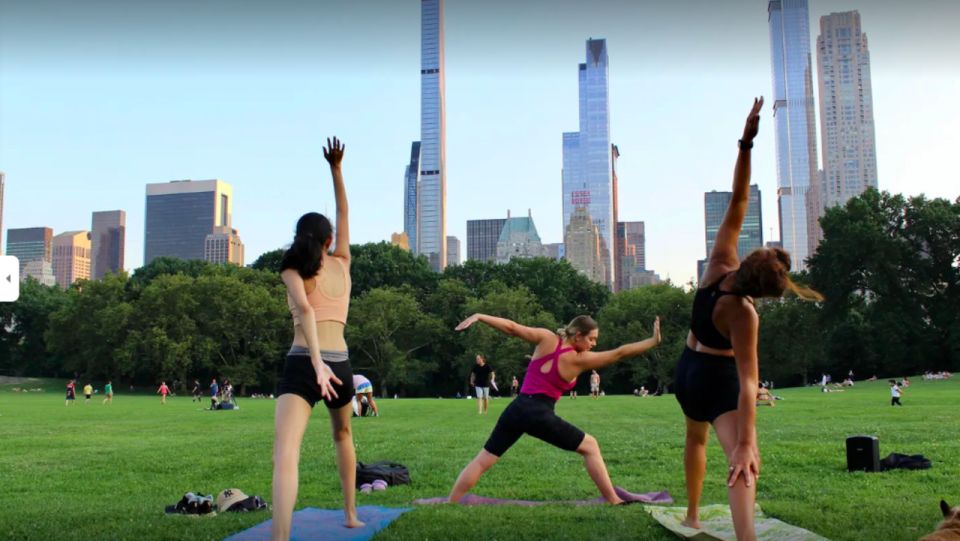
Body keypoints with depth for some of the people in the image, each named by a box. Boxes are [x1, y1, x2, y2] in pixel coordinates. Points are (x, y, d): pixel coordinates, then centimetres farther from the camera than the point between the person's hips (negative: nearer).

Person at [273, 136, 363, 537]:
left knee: (284, 455, -18)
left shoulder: (293, 270, 2)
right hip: (340, 364, 4)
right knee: (343, 435, 32)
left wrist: (317, 362, -27)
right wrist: (336, 168, 29)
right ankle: (351, 513, 39)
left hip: (302, 364, -4)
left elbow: (304, 308, -18)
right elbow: (344, 213, 26)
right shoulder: (342, 263, 13)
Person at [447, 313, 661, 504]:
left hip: (516, 409, 4)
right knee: (590, 447, 13)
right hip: (540, 415, -4)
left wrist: (478, 317, 2)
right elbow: (619, 353, -2)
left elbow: (511, 327, -1)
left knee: (483, 461, 11)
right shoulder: (579, 360, -4)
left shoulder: (547, 339, 3)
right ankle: (613, 501, 12)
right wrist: (654, 340, 3)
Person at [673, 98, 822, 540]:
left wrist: (746, 142, -22)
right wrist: (747, 442, -35)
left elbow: (738, 199, -15)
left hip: (687, 369, 8)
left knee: (696, 438, 29)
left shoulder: (720, 262, -15)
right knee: (742, 465, -18)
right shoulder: (743, 313, -28)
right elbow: (748, 382, -33)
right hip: (718, 377, -8)